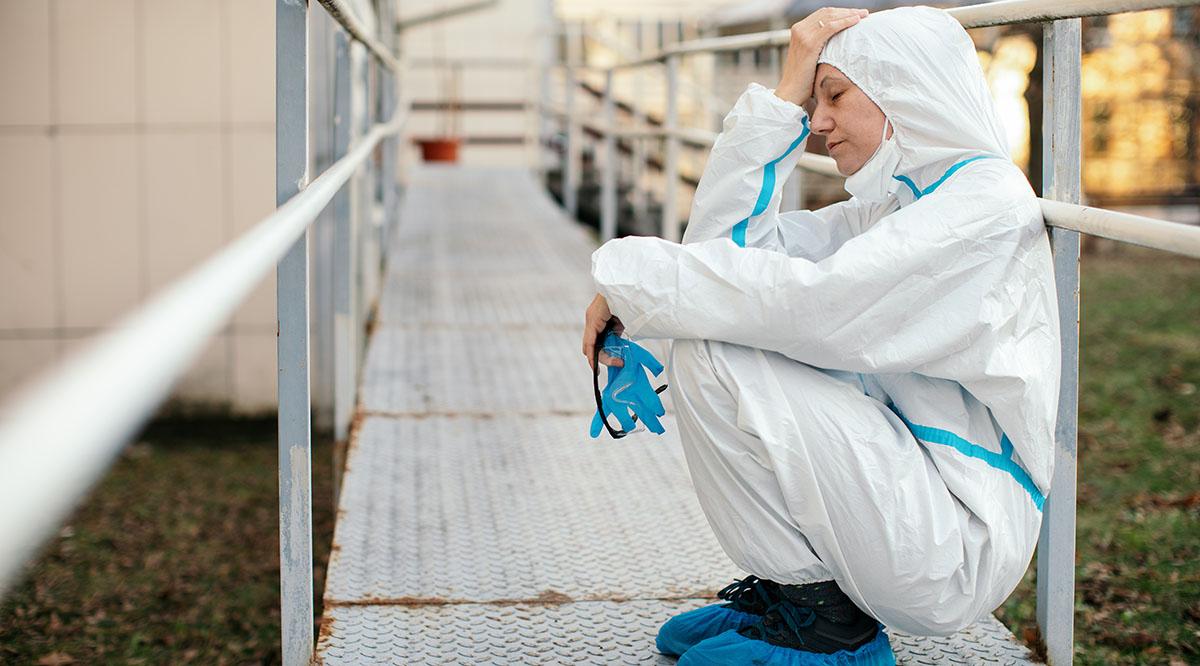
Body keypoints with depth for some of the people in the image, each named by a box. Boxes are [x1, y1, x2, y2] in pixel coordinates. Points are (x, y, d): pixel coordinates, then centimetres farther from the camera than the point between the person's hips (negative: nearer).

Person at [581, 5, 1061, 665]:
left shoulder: (989, 201, -13)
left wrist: (629, 277, -18)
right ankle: (791, 588, 9)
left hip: (963, 549, -9)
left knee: (708, 351, -17)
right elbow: (725, 237, 9)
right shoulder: (890, 204, 15)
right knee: (704, 334, 6)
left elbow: (816, 302, -25)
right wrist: (785, 93, 5)